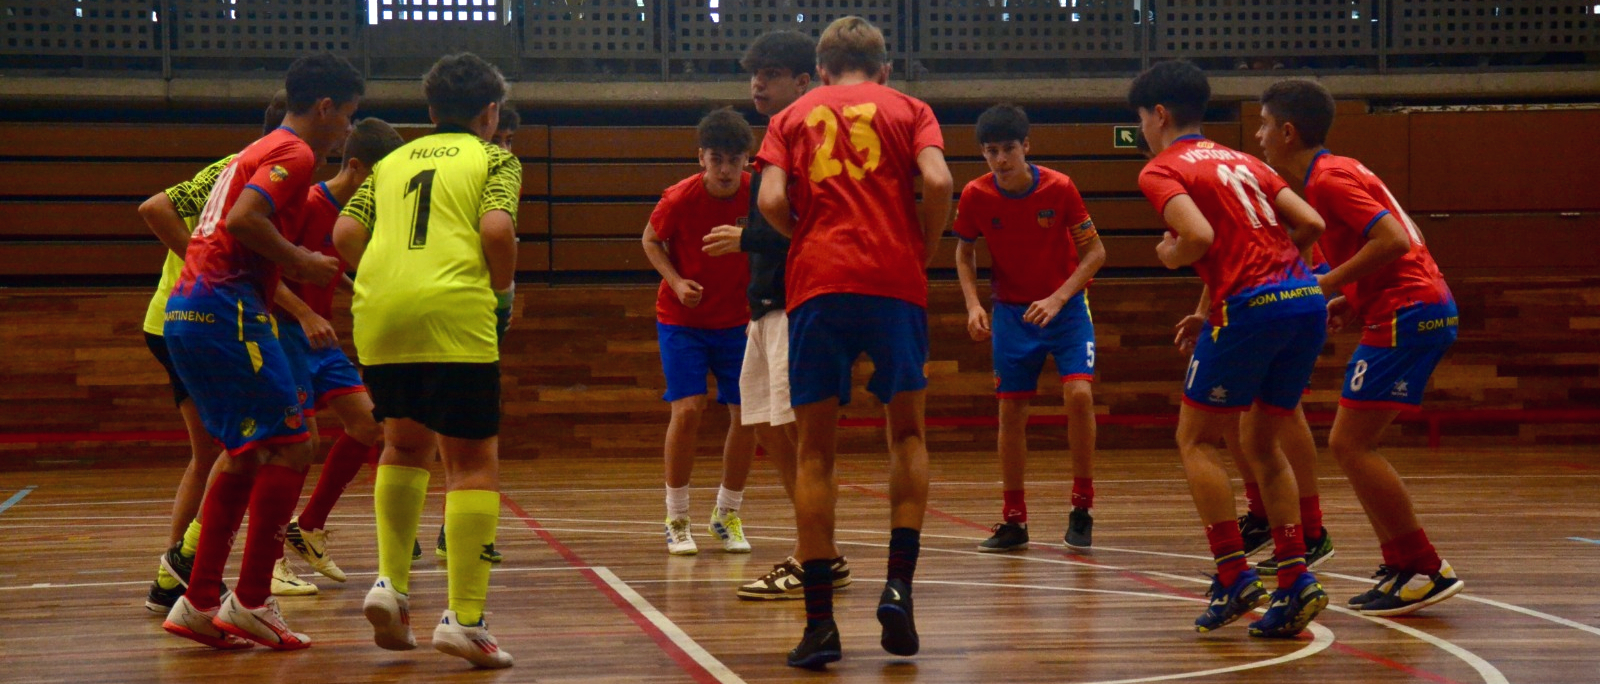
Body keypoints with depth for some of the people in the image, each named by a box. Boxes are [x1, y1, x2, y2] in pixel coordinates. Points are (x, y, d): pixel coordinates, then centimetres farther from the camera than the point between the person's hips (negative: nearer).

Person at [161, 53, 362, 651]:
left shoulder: (263, 150, 25)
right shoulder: (294, 153, -6)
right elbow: (244, 220, -21)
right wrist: (302, 263, -9)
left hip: (187, 311, 10)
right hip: (225, 311, -10)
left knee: (248, 455, 15)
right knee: (290, 448, -7)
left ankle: (198, 603, 14)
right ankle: (251, 603, -5)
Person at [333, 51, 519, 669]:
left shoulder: (393, 161, 23)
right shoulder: (493, 159, 11)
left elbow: (345, 233, 11)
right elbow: (496, 229, -6)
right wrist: (504, 292, 9)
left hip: (378, 316, 5)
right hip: (454, 316, -5)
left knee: (404, 444, 25)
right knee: (474, 461, 1)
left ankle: (390, 583, 12)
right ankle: (463, 618, -7)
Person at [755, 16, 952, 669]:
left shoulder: (792, 117, 17)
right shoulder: (907, 108, 15)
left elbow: (771, 201, 1)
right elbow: (937, 182, -4)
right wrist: (924, 253, 10)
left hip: (815, 286, 1)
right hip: (894, 281, 0)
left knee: (815, 450, 5)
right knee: (907, 432, 16)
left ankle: (819, 620, 1)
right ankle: (898, 584, 0)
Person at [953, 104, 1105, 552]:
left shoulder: (1059, 188, -18)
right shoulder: (975, 196, -12)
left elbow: (1094, 252, -10)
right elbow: (964, 252, 5)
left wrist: (1057, 299, -22)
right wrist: (974, 305, -10)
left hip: (1065, 305, -2)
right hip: (1011, 313, 2)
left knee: (1078, 393, -19)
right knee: (1011, 411, 1)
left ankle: (1082, 508, -4)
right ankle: (1014, 521, 13)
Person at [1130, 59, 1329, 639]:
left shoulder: (1161, 171, 2)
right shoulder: (1243, 162, 23)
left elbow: (1200, 235, -16)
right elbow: (1311, 225, 15)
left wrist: (1170, 255, 4)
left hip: (1249, 307, -7)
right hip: (1307, 300, 7)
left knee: (1195, 440, 7)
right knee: (1262, 445, 16)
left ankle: (1233, 575, -2)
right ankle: (1295, 580, 6)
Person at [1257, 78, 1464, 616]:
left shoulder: (1328, 178, -12)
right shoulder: (1331, 174, 18)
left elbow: (1393, 239, -23)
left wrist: (1329, 285, -17)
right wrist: (1351, 303, 12)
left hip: (1407, 315, -10)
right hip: (1421, 310, 10)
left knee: (1351, 444, -9)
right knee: (1351, 445, 11)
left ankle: (1427, 570, -6)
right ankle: (1401, 568, 12)